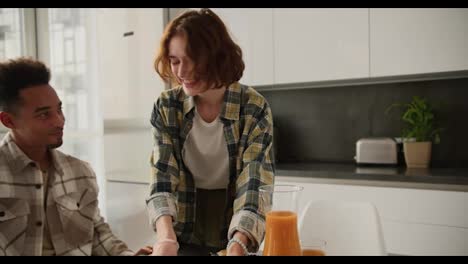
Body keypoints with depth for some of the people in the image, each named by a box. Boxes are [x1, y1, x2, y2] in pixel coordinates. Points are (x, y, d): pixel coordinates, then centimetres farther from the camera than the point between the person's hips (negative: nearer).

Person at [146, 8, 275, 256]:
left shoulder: (254, 109, -18)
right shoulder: (166, 107, -11)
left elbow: (254, 187, -24)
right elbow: (162, 178, -16)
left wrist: (236, 247, -40)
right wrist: (166, 235, -33)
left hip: (234, 236, -2)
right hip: (184, 236, 2)